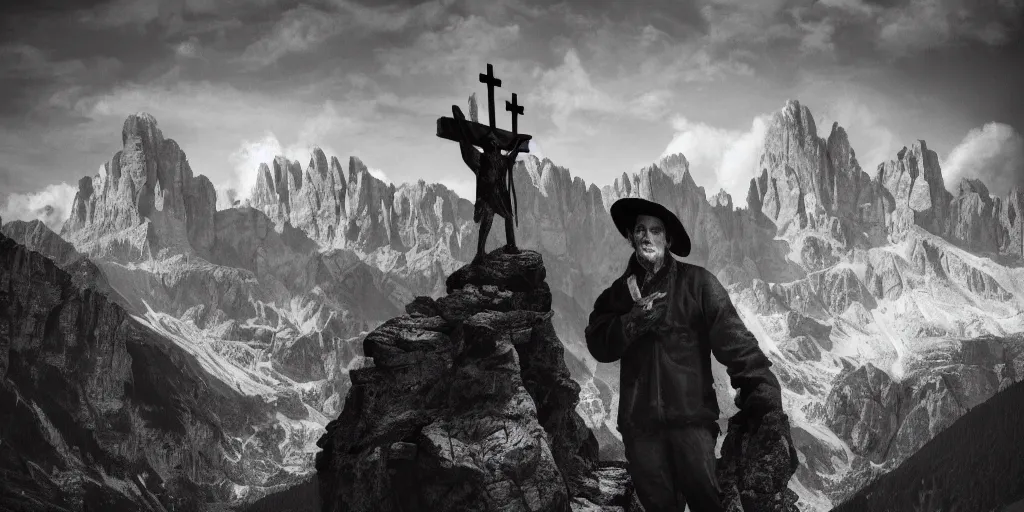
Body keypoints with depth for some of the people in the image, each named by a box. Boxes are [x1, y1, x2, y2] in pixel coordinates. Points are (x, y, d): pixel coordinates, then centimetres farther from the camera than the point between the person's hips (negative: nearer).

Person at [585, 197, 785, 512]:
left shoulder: (697, 283, 0)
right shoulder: (619, 292, 12)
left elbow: (732, 338, -8)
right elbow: (598, 345, 2)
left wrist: (763, 392, -18)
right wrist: (635, 320, -14)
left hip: (691, 415, -3)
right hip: (639, 420, 3)